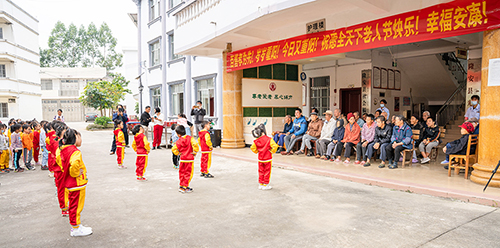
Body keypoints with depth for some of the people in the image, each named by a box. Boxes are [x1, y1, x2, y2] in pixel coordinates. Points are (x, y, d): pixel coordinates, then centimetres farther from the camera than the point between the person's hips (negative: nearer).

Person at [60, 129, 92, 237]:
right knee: (76, 206, 3)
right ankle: (76, 229, 14)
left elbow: (63, 166, 19)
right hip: (77, 184, -9)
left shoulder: (64, 150, 7)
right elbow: (74, 164, -41)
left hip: (70, 183, 9)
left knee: (74, 206, 19)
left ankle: (76, 226, 32)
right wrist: (75, 173, -24)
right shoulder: (75, 152, -23)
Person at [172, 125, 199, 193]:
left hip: (182, 159, 3)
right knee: (188, 173, 4)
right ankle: (184, 187, 4)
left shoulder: (179, 141, -1)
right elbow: (195, 144, -20)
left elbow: (174, 149, 2)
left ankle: (181, 186, 24)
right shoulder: (190, 138, -7)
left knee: (182, 173, 17)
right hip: (190, 159, -3)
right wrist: (194, 152, -7)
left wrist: (179, 153, 13)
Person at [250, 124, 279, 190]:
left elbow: (252, 148, 3)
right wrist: (271, 151, -6)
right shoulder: (269, 139, -16)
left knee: (261, 171, 15)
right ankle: (265, 185, 12)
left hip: (260, 159, 4)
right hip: (268, 159, -4)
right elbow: (275, 146, -20)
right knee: (267, 172, 7)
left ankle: (261, 184, 23)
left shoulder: (256, 141, -5)